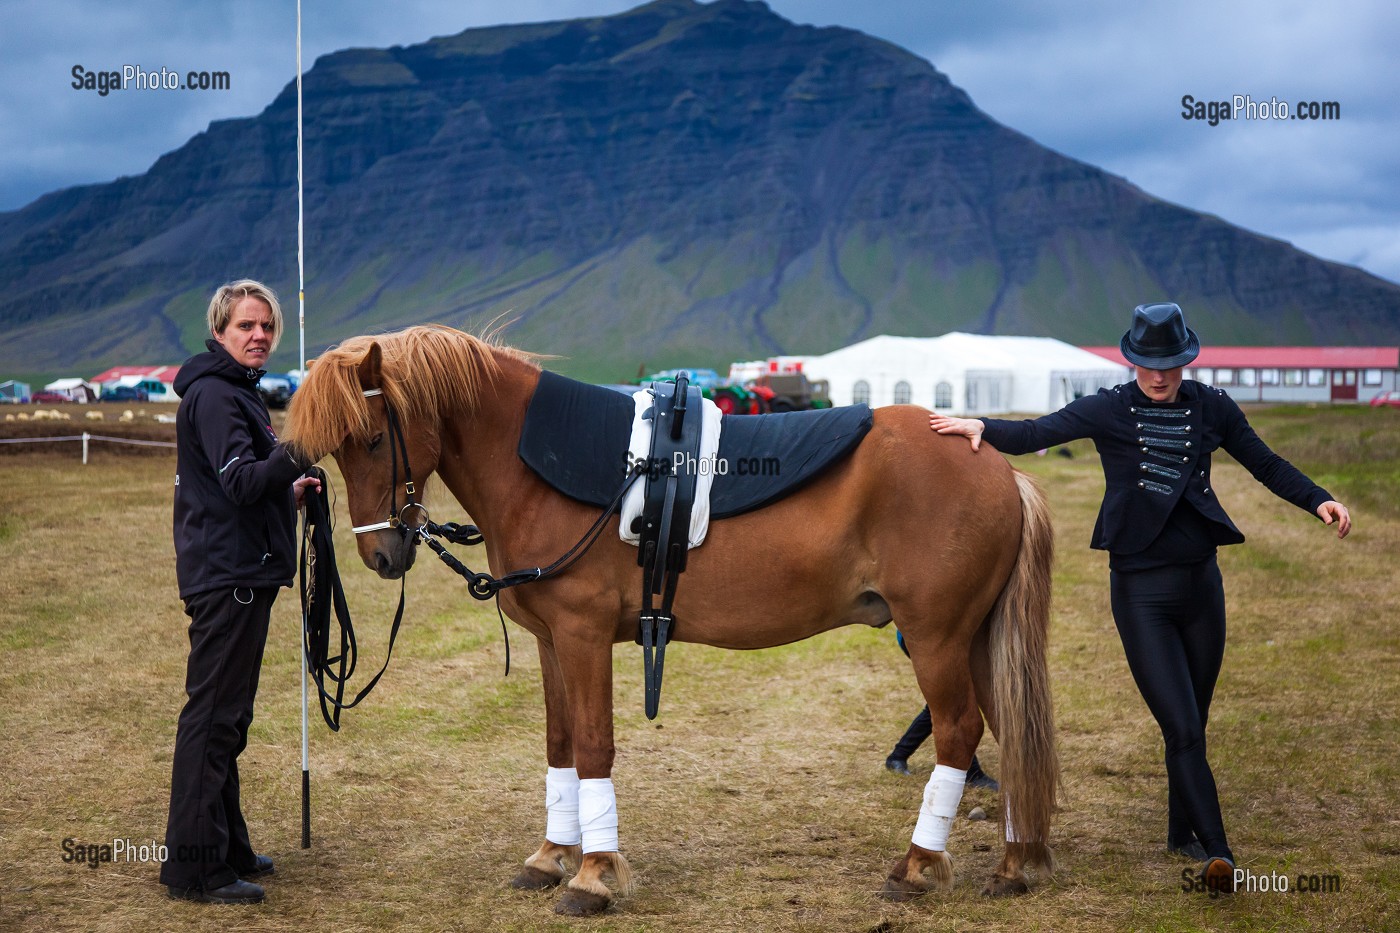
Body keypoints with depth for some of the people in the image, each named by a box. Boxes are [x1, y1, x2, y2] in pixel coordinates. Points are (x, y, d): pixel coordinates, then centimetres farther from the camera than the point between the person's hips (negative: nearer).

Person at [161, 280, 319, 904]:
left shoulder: (235, 391, 19)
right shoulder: (214, 395, -14)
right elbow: (243, 482, -26)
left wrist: (289, 491, 22)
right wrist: (298, 452, -38)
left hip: (240, 571, 11)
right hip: (227, 573, -11)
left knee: (227, 714, 16)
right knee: (213, 715, -9)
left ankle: (225, 847, 26)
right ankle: (194, 866, -6)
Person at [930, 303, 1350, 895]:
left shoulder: (1211, 408, 4)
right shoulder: (1109, 411, -5)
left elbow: (1265, 464, 12)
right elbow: (1035, 434, -15)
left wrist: (1318, 500, -2)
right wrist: (982, 428, -32)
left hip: (1200, 581, 4)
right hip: (1140, 591, -4)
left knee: (1194, 725, 14)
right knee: (1183, 732, -9)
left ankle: (1182, 835, 32)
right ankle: (1219, 854, -9)